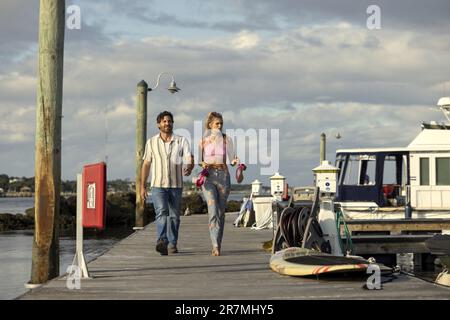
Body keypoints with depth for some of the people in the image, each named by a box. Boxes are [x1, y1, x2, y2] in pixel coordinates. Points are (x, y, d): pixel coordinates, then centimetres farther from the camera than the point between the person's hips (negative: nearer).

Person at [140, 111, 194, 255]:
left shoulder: (181, 141, 3)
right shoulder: (151, 142, 6)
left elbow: (190, 158, -9)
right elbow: (146, 164, 10)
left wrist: (189, 167, -33)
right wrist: (142, 186, 7)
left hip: (176, 185, 1)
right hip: (158, 185, -1)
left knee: (174, 216, 8)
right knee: (161, 212, -19)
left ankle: (172, 244, 22)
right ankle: (161, 242, -34)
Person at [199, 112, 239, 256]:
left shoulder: (226, 139, 7)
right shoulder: (203, 140, 5)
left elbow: (231, 159, 6)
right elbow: (199, 159, 12)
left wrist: (235, 161, -16)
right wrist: (203, 164, -9)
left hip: (223, 175, 2)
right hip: (209, 176, -2)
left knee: (221, 212, 5)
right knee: (213, 211, -13)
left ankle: (217, 245, 16)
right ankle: (216, 246, -17)